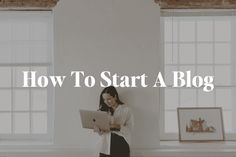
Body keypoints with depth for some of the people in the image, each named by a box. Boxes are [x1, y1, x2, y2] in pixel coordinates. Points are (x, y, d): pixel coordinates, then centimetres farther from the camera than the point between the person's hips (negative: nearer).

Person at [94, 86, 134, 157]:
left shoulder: (126, 109, -2)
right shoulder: (103, 110, 8)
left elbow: (129, 129, -9)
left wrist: (117, 126, -25)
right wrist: (98, 129, -15)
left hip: (121, 146, -2)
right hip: (106, 147, 3)